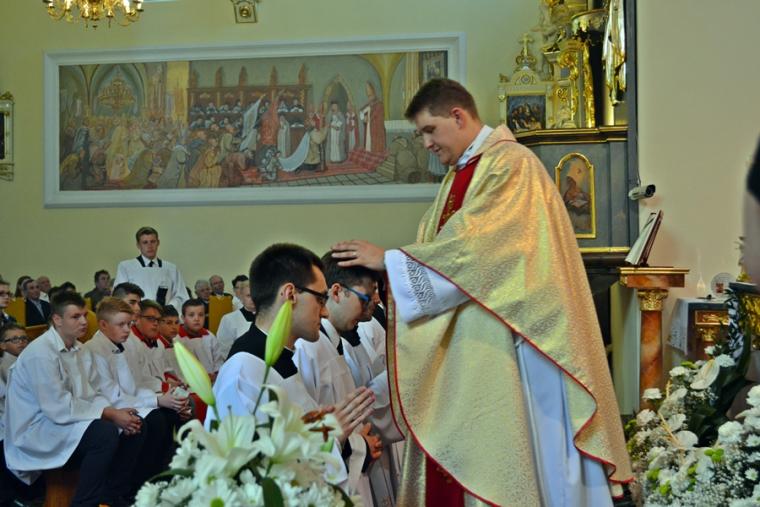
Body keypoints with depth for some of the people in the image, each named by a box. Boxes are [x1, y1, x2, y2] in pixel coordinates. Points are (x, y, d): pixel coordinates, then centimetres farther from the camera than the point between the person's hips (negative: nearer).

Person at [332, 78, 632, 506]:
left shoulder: (511, 165, -10)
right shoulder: (460, 175, 17)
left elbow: (470, 244, -19)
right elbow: (440, 248, 15)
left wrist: (388, 259, -15)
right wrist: (382, 269, 1)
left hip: (505, 341, -8)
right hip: (462, 346, 8)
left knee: (497, 450, -5)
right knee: (454, 450, 6)